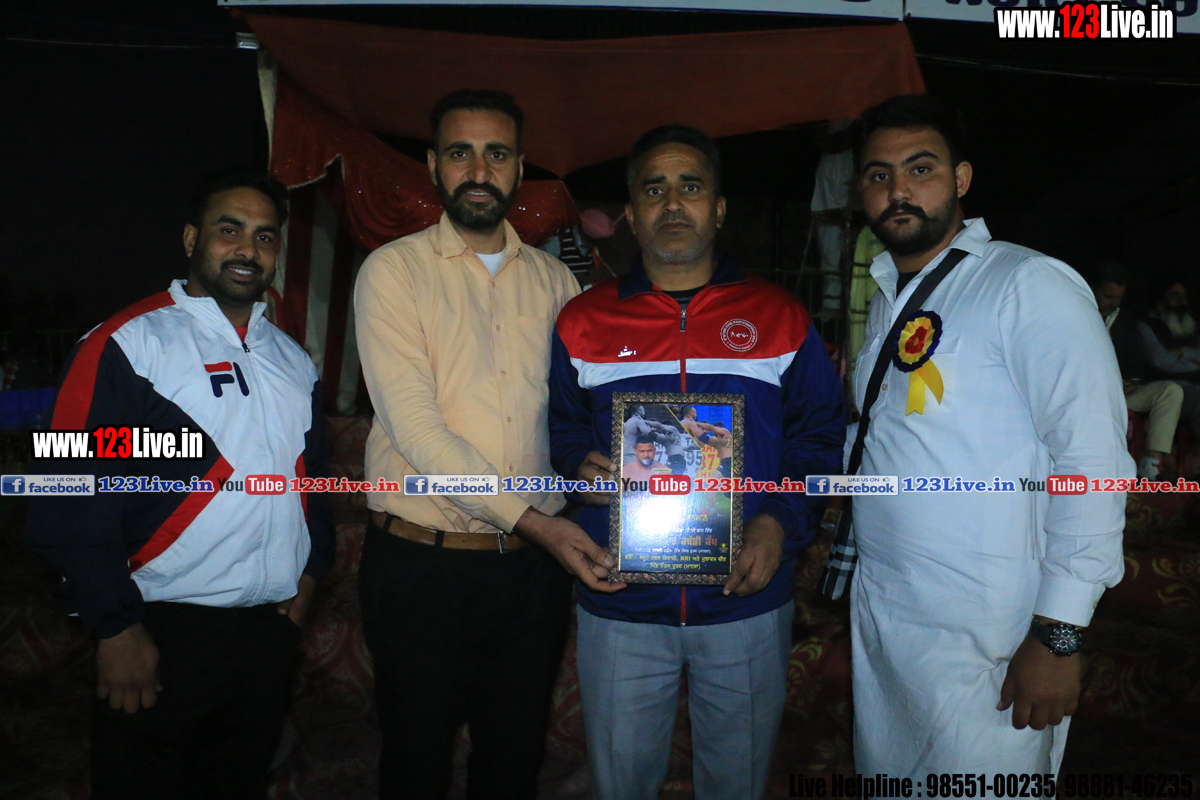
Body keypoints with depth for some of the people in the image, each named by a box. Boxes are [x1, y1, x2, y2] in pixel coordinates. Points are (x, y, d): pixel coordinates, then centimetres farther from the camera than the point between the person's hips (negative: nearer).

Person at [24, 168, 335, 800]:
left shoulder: (293, 360, 10)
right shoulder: (125, 347, -9)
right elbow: (75, 502, -13)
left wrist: (312, 567, 8)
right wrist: (116, 627, -13)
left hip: (271, 626, 5)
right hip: (164, 631, -5)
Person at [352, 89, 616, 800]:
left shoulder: (554, 279, 8)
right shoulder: (394, 270, -4)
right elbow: (415, 425, -15)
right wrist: (532, 519, -20)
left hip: (535, 564, 3)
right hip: (421, 561, -3)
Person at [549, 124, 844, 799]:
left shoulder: (781, 318, 2)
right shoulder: (583, 321, 4)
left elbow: (821, 434, 3)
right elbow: (561, 427, 9)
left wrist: (782, 521, -12)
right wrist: (582, 466, -13)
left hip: (747, 601, 0)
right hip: (620, 606, 1)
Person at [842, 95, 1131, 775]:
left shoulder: (1029, 285, -12)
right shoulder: (889, 298, 12)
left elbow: (1092, 460, -17)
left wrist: (1058, 636, -19)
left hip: (983, 642, -7)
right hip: (877, 614, 7)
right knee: (883, 771, 20)